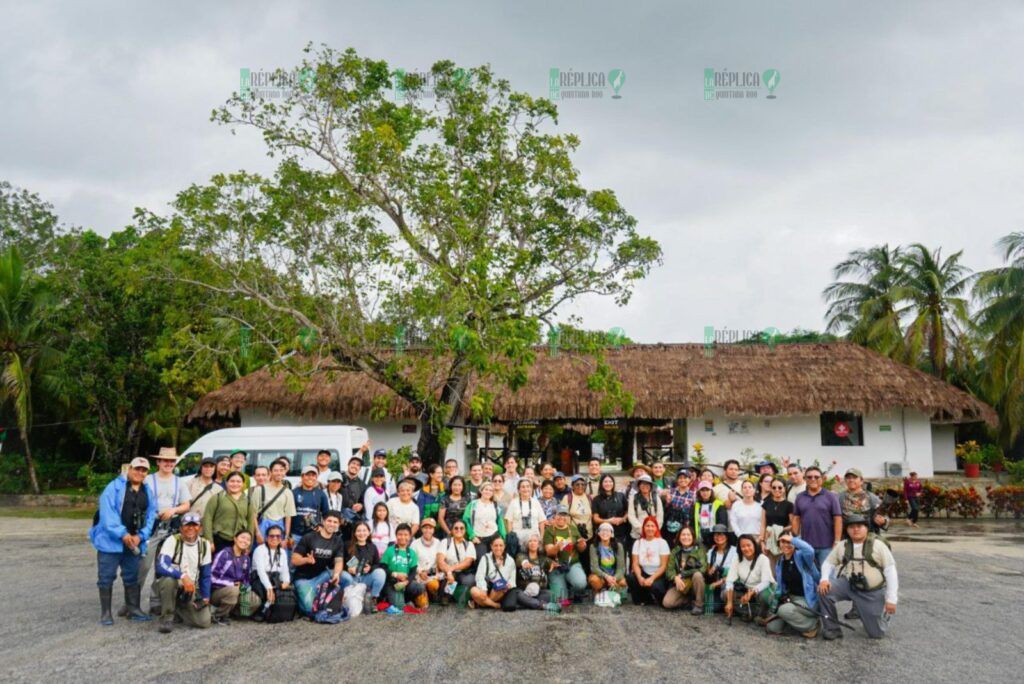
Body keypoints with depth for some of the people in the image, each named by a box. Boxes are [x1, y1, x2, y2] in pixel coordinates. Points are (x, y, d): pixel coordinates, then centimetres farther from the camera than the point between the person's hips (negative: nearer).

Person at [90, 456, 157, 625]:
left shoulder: (148, 492, 11)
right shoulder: (115, 487, -6)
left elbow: (150, 516, 6)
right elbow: (107, 512, -16)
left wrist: (140, 536, -8)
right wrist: (122, 533, -21)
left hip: (134, 542, 5)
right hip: (111, 540, -5)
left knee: (132, 576, 12)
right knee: (106, 577, 3)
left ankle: (133, 608, 22)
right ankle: (105, 612, 13)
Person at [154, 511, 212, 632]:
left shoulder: (204, 545, -1)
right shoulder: (173, 540, -14)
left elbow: (205, 575, 6)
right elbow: (161, 566, -29)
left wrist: (205, 597, -1)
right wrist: (183, 576, -41)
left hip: (191, 590, 4)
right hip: (171, 585, -4)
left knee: (204, 622, -13)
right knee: (169, 580, -38)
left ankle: (178, 608, 17)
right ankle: (167, 618, -16)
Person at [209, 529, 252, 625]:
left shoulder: (245, 558, 9)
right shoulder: (224, 554, -11)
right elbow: (212, 577, -17)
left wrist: (245, 586, -3)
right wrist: (232, 584, -19)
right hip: (217, 591, -6)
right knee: (233, 590, -38)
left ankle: (231, 611, 6)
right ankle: (217, 616, -11)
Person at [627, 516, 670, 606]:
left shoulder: (662, 542, -7)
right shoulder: (638, 542, 2)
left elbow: (663, 566, -10)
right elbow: (635, 564, -3)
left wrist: (652, 578, -22)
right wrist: (639, 577, -22)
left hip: (658, 576, -3)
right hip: (644, 574, 3)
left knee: (655, 586, -35)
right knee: (630, 578, -27)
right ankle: (641, 600, 0)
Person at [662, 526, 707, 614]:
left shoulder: (699, 550, -4)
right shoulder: (675, 551, 5)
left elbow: (703, 568, -17)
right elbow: (669, 570, -2)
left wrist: (683, 574, -19)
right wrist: (676, 578, -24)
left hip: (694, 582, -2)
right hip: (679, 583, 2)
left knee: (697, 575, -36)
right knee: (666, 603, -22)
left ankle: (699, 605, -16)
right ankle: (690, 599, 7)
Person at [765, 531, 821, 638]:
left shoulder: (801, 556, -14)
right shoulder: (780, 562, 6)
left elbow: (809, 551, -39)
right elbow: (779, 584, 16)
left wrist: (792, 539, -28)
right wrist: (781, 597, -1)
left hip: (807, 599, -7)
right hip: (790, 598, 7)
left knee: (784, 610, -34)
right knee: (772, 627, -7)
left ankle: (812, 625, -8)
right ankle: (797, 618, 18)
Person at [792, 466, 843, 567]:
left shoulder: (830, 497, -1)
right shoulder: (800, 498, 8)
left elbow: (838, 519, -3)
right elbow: (796, 519, 10)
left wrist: (837, 542, -9)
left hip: (826, 546, -3)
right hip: (806, 545, 3)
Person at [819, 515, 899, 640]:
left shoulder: (877, 545, -8)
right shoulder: (842, 546, 2)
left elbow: (890, 571, -9)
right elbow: (828, 563, 7)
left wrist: (891, 599, -13)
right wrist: (824, 579, -16)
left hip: (873, 592, -2)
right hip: (849, 585, 2)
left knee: (876, 633, 2)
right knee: (824, 589, -24)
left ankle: (885, 613, 37)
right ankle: (832, 629, -8)